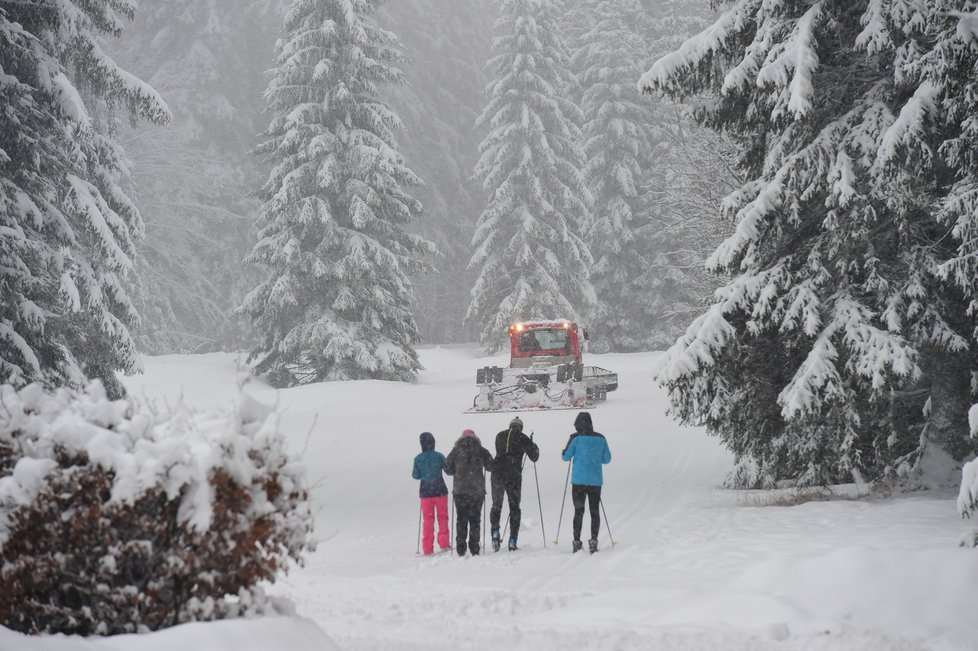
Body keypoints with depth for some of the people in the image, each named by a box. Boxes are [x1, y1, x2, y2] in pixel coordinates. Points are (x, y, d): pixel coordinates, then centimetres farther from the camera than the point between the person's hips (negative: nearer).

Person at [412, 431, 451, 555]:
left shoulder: (418, 459, -6)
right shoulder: (439, 456, -11)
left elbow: (416, 475, 0)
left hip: (425, 492, 1)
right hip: (440, 491, -1)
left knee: (428, 520, 8)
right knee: (442, 517, 13)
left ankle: (427, 548, 5)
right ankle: (443, 544, 11)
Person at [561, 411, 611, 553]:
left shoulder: (576, 438, -7)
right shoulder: (600, 439, 2)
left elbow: (566, 457, -2)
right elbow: (607, 459, 10)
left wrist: (564, 452, 19)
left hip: (579, 480, -2)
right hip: (596, 481, 2)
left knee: (578, 511, 6)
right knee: (595, 512, 9)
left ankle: (577, 542, 2)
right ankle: (593, 541, 1)